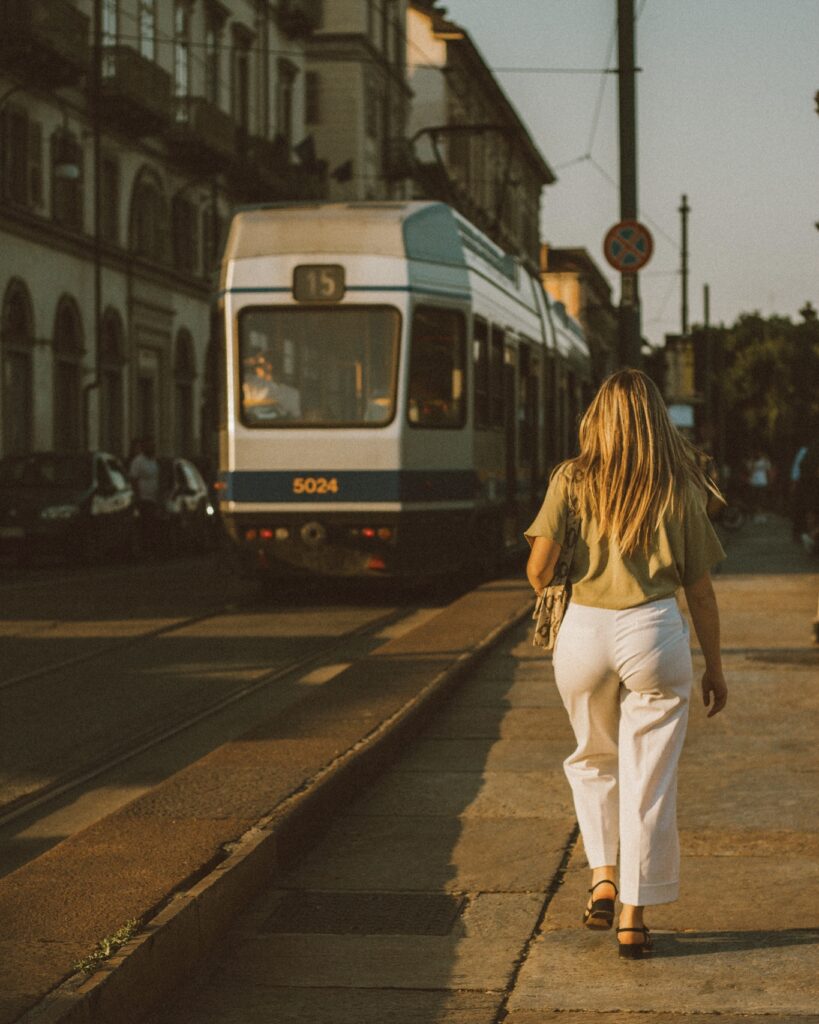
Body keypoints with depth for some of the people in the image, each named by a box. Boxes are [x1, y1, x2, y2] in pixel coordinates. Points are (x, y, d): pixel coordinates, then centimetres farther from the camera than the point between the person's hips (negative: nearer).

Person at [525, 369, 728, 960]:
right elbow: (700, 589, 5)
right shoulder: (680, 489, 3)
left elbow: (540, 563, -6)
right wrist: (714, 666, 14)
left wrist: (545, 596, 17)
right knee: (650, 779, 7)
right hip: (655, 633, -1)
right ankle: (634, 918, 9)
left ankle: (603, 879, 11)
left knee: (594, 761, 24)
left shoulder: (573, 481, 2)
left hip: (585, 630, 1)